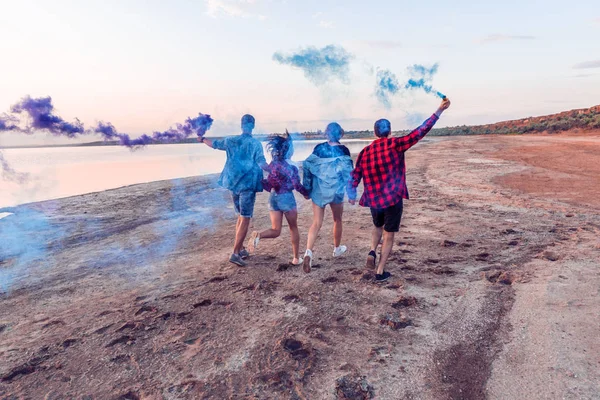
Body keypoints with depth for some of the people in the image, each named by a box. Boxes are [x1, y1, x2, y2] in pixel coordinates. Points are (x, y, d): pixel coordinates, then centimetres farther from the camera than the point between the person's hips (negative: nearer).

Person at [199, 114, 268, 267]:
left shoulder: (231, 140, 7)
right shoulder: (255, 144, -9)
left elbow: (214, 144, 22)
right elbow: (262, 164, -18)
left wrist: (203, 139, 41)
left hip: (233, 183, 6)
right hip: (248, 185, -6)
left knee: (240, 217, 20)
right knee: (245, 219, -3)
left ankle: (240, 249, 26)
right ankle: (235, 253, -8)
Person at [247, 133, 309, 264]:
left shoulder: (273, 163, 5)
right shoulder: (289, 165, -13)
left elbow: (268, 184, 7)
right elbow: (297, 185, -10)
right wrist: (306, 193, 6)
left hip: (273, 197, 5)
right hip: (286, 197, -5)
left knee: (275, 230, 10)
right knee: (293, 228, 14)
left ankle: (258, 235, -21)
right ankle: (296, 258, 20)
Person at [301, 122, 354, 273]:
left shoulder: (319, 148, 1)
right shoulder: (343, 150, -6)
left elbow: (308, 167, 1)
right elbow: (348, 173, -8)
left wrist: (306, 188, 8)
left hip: (318, 191, 2)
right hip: (336, 191, -2)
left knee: (316, 223, 1)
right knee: (337, 220, 20)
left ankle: (308, 252, -19)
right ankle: (337, 248, 36)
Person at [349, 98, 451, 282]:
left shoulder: (365, 151, 3)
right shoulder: (395, 144, -9)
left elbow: (355, 176, 6)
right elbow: (419, 132, -9)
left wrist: (352, 195, 21)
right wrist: (439, 110, -2)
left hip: (373, 199, 4)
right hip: (393, 198, -4)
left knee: (378, 227, 30)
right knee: (389, 235, 9)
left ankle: (372, 252, 7)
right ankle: (380, 272, 12)